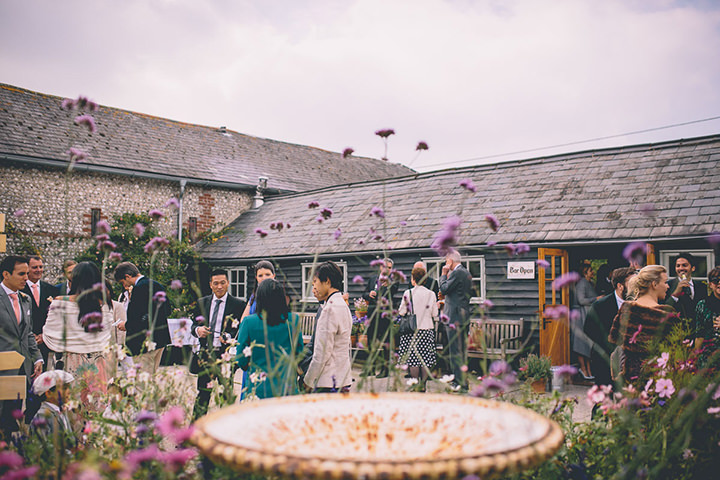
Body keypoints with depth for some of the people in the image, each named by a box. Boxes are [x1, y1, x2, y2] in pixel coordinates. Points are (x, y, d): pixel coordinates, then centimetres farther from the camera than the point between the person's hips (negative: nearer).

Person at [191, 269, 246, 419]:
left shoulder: (238, 304, -1)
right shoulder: (202, 302, 11)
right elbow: (194, 325, 15)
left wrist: (229, 337, -23)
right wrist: (198, 330, -8)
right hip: (206, 354, 3)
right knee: (202, 393, 7)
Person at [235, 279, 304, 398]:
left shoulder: (249, 322, -9)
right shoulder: (293, 320, -6)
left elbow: (241, 361, -2)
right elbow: (298, 353, 6)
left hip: (259, 389, -1)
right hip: (287, 388, 1)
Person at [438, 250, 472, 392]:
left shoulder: (456, 273, -14)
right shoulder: (467, 273, 16)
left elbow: (444, 289, -17)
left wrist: (444, 275, -5)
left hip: (454, 316, -10)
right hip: (465, 316, 10)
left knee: (455, 349, -6)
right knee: (462, 348, 14)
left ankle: (460, 382, -5)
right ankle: (462, 379, 21)